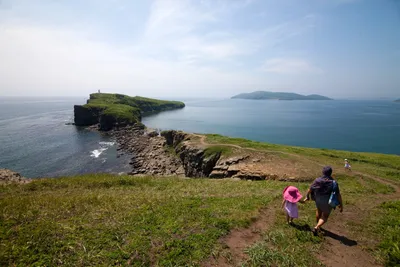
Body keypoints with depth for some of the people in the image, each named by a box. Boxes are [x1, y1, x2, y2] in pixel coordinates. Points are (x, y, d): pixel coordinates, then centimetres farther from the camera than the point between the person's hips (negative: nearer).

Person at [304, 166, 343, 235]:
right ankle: (316, 228, -4)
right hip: (327, 203, -3)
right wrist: (341, 205, -5)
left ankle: (318, 225, 50)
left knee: (319, 211, 32)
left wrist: (307, 196, 16)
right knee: (325, 217, 17)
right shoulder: (334, 183, -23)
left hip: (318, 200, 3)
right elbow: (338, 195, -19)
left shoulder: (317, 180, -14)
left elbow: (310, 189, -2)